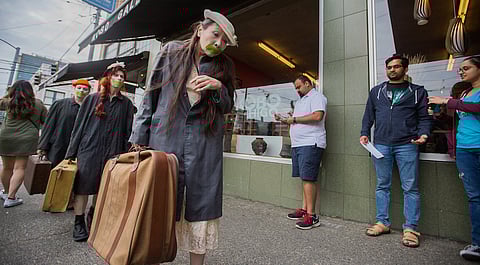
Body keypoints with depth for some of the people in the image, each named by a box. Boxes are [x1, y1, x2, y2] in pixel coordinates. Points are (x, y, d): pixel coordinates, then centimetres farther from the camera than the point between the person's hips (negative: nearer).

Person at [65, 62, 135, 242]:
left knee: (103, 188, 8)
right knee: (83, 186, 2)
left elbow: (128, 131, 6)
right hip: (89, 148, 0)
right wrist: (71, 153, 2)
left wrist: (126, 156, -1)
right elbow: (79, 125, 7)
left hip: (112, 152, 1)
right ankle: (79, 222, 17)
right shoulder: (92, 99, 8)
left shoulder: (126, 104, 8)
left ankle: (94, 216, 28)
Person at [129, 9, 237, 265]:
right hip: (165, 136, 0)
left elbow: (228, 107, 12)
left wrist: (218, 87, -9)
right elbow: (151, 95, 7)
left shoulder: (224, 65, 10)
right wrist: (139, 139, 4)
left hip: (204, 143, 1)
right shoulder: (172, 51, 7)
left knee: (201, 201, 3)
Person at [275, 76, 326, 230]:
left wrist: (294, 119, -11)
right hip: (298, 144, 9)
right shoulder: (300, 101, 27)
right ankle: (304, 210, 17)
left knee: (308, 179, -10)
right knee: (304, 178, 10)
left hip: (310, 144, -9)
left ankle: (311, 216, -5)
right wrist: (284, 120, 13)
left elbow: (317, 116, -19)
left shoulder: (316, 97, -1)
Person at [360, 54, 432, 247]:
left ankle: (410, 228, 11)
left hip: (407, 145, -1)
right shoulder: (376, 91, 15)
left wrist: (423, 134, -10)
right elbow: (368, 116, 14)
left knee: (410, 187, 1)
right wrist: (364, 133, 2)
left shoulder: (417, 92, 11)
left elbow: (424, 117, 7)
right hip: (381, 145, 2)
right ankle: (382, 222, 18)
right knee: (382, 185, 8)